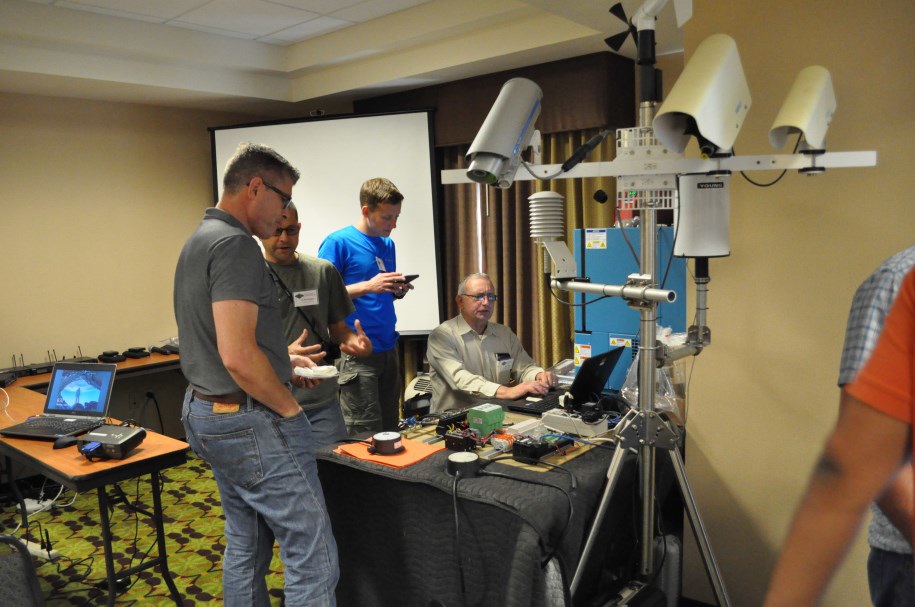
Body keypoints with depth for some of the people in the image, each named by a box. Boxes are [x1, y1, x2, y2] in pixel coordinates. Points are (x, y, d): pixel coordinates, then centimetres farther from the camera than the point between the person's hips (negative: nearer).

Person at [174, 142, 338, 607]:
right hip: (249, 422, -11)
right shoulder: (235, 244, -19)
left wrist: (282, 361, 18)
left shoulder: (198, 241, 13)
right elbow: (237, 357, -26)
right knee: (312, 556, -2)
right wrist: (290, 409, -13)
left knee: (245, 545, 21)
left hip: (204, 412, 11)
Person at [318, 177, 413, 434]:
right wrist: (368, 286, -19)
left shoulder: (387, 244, 15)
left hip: (388, 348, 7)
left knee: (391, 429, 12)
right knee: (366, 436, -6)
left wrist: (398, 290, 2)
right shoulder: (338, 242, -7)